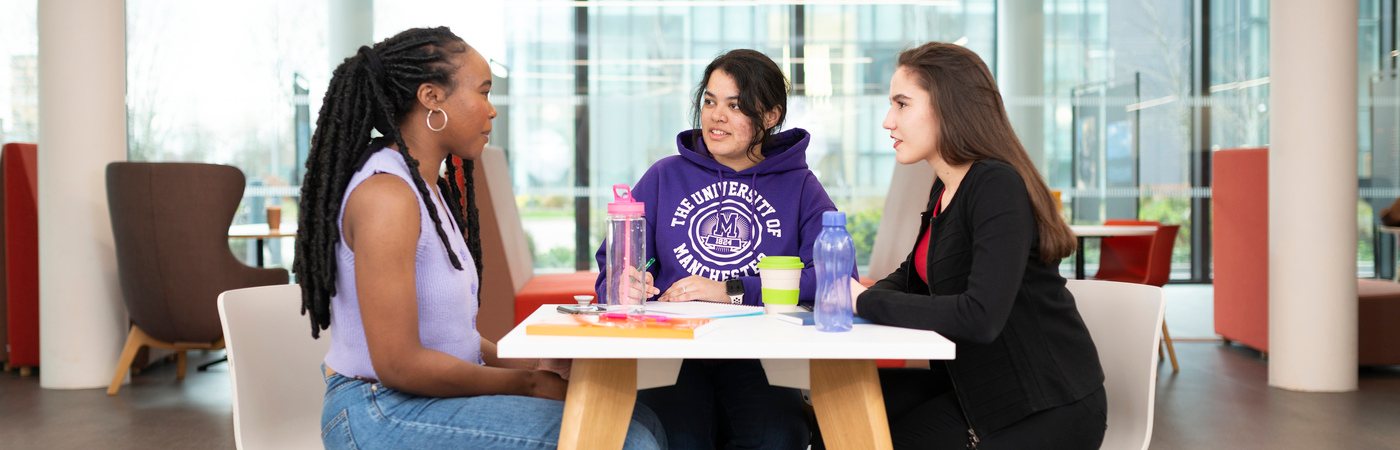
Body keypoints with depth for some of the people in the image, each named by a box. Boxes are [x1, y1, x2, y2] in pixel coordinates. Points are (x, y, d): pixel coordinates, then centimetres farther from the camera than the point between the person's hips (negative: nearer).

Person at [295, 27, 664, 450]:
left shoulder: (427, 187, 12)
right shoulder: (386, 195, -19)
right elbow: (399, 364, -22)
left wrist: (528, 366, 1)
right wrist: (526, 383, -12)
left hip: (434, 395, 9)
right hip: (384, 414, -9)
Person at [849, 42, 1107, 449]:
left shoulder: (997, 187, -21)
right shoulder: (945, 189, 8)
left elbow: (981, 316, -32)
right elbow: (914, 278, 16)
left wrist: (867, 303, -23)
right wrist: (854, 295, -6)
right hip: (982, 383, 8)